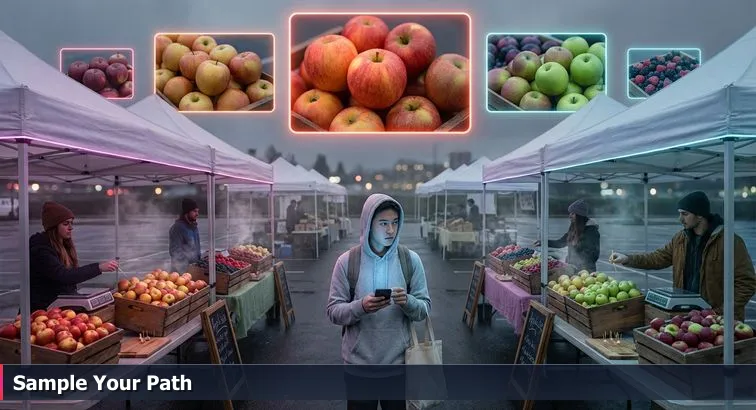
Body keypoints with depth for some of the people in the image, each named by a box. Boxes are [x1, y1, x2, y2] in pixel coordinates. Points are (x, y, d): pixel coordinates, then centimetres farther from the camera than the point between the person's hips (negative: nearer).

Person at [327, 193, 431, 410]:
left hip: (399, 362, 1)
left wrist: (408, 302, -22)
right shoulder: (347, 261, -7)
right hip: (359, 364, -1)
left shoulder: (410, 260, -3)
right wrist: (360, 307, -24)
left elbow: (425, 308, 0)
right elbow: (333, 311, -5)